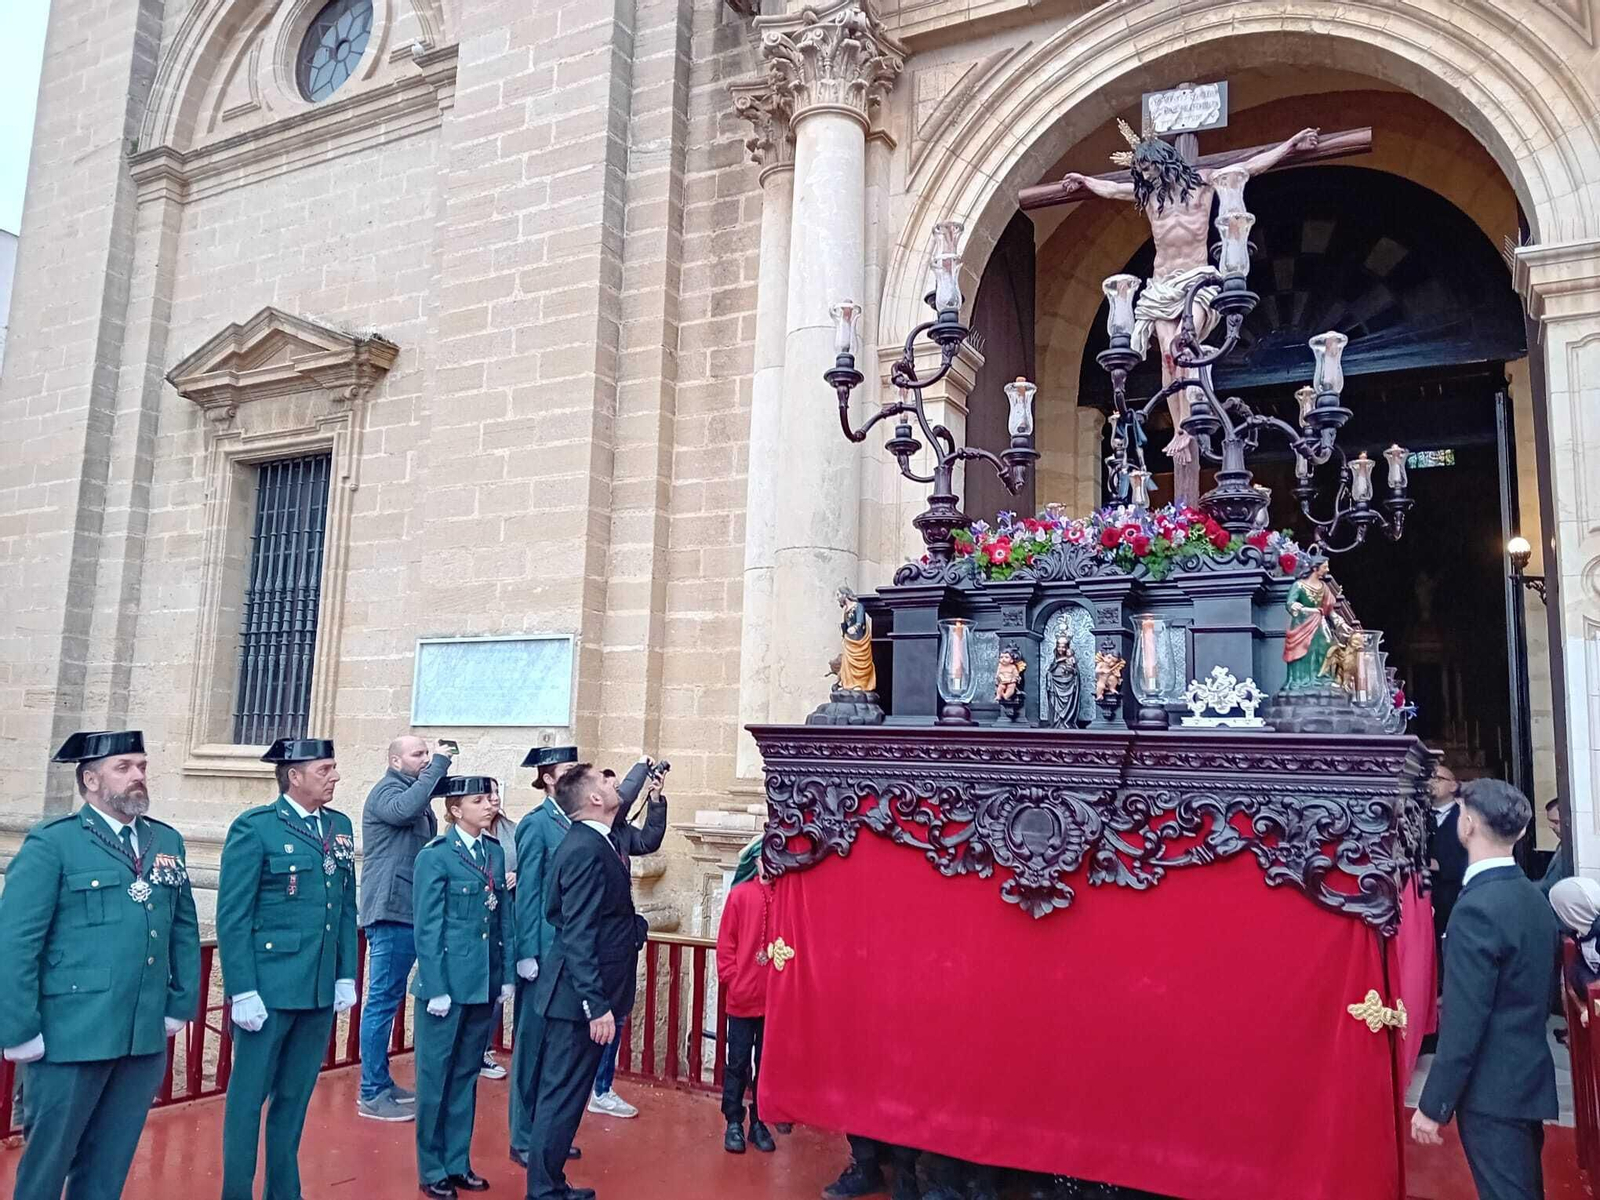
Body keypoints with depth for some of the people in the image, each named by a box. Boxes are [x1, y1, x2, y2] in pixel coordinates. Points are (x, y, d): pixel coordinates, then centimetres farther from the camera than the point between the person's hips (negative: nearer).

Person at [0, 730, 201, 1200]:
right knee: (46, 1162, 12)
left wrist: (181, 1004, 7)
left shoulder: (168, 841, 9)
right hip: (72, 1036, -4)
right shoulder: (51, 843, -7)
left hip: (147, 1037, 5)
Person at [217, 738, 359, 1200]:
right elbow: (232, 917, -11)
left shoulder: (341, 827, 8)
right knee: (248, 1097, 7)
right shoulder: (255, 827, -9)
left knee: (294, 1098, 16)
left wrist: (346, 976, 7)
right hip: (268, 988, -5)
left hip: (321, 989, 5)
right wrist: (242, 991, -14)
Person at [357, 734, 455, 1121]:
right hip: (391, 912, -10)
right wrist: (438, 766, -25)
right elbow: (405, 809, -32)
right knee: (382, 1001, -5)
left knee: (389, 1000, 15)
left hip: (407, 912, 10)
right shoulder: (386, 791, -8)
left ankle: (381, 1084, 25)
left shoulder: (411, 792, 18)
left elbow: (427, 842, 13)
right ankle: (371, 1095, 1)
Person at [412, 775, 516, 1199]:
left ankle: (459, 1162, 27)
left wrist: (507, 975, 5)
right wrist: (436, 989, -14)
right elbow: (426, 929, -11)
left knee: (467, 1075, 15)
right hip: (448, 982, -6)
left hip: (485, 982, 6)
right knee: (436, 1077, 7)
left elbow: (504, 918, 9)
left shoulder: (495, 852, 7)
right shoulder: (435, 856, -10)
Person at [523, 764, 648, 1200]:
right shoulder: (585, 850, -22)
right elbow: (578, 936, -24)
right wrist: (597, 1006, -24)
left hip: (582, 992, 10)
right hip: (580, 994, -10)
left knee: (560, 1093, 19)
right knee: (563, 1095, 2)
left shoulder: (592, 839, 7)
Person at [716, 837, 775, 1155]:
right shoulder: (739, 894, -3)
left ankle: (759, 1122, 25)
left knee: (767, 1064, 12)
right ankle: (734, 1123, 22)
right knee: (739, 1063, 9)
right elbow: (726, 942, -1)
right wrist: (730, 978, -6)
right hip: (742, 997, -1)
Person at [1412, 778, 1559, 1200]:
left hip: (1492, 1091, -9)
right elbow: (1536, 993, 13)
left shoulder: (1477, 907, -24)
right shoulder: (1535, 897, 4)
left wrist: (1433, 1104, -16)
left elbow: (1464, 1022, -23)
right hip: (1529, 1078, 9)